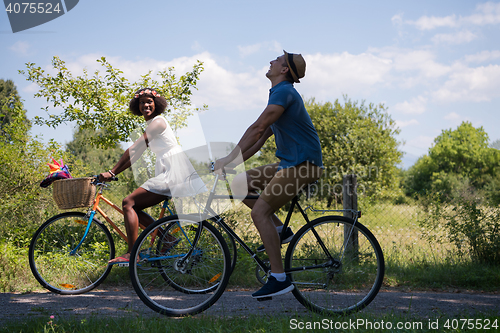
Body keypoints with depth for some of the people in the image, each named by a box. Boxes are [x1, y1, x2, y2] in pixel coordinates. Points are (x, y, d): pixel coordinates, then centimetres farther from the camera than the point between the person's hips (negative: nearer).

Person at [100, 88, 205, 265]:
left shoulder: (158, 121, -9)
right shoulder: (152, 125, 21)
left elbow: (134, 150, -15)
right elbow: (134, 154, 20)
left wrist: (112, 172, -15)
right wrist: (114, 173, 11)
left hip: (174, 173, -10)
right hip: (168, 173, 10)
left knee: (128, 203, -15)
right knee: (133, 207, 5)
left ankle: (132, 254, -18)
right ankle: (167, 238, 4)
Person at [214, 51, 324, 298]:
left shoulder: (284, 92, -12)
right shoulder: (277, 95, 20)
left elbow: (257, 129, -21)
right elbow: (260, 138, 19)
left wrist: (228, 159, -21)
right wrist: (230, 164, 12)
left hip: (303, 164, -10)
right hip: (290, 163, 10)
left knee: (259, 211, -16)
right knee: (241, 183, 7)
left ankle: (279, 278, -14)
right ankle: (279, 229, 10)